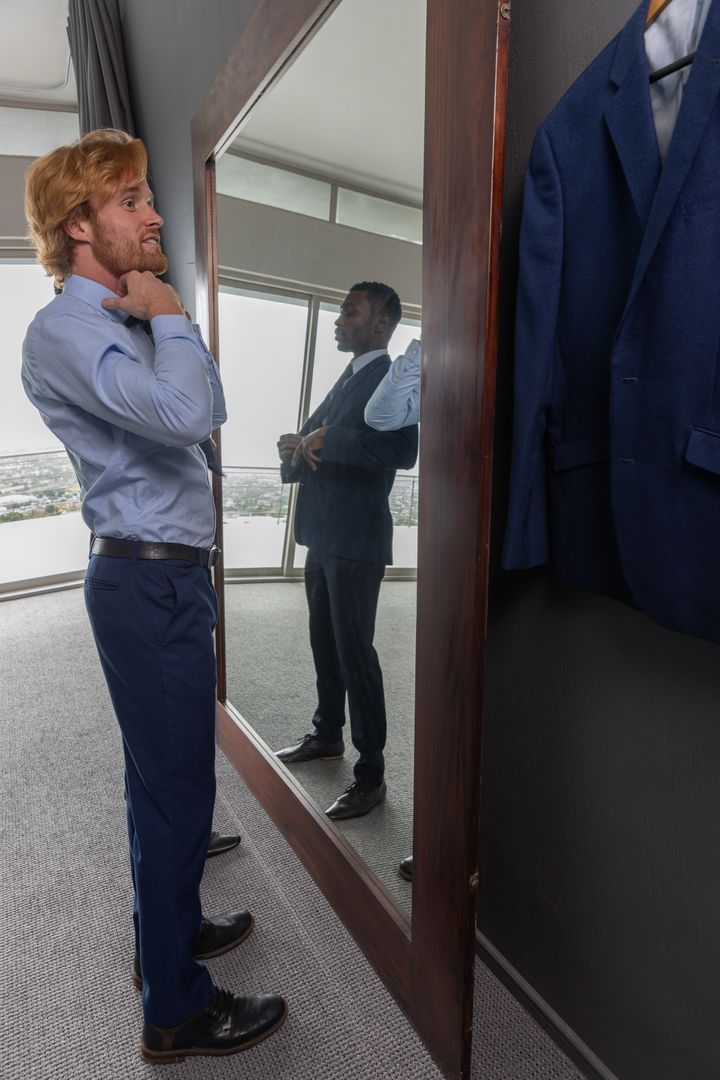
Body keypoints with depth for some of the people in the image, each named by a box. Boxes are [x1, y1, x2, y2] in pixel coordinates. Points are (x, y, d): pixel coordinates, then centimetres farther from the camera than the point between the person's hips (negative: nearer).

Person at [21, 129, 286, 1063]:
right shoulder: (65, 329, -13)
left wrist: (165, 319, 14)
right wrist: (169, 318, -13)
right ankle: (176, 1009, 21)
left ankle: (173, 926, 43)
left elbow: (212, 410, 19)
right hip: (148, 581, -10)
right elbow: (182, 414, -29)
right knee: (176, 788, 0)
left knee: (169, 776, 21)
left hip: (169, 575, 10)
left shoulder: (127, 321, 18)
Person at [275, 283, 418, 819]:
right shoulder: (346, 380, 19)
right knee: (325, 644, 18)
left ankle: (371, 775, 10)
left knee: (354, 651, -3)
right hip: (323, 535, 9)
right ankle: (328, 734, 37)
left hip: (357, 540, -9)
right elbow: (312, 438, 21)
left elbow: (403, 450, -26)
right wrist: (297, 446, -2)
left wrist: (325, 441, -22)